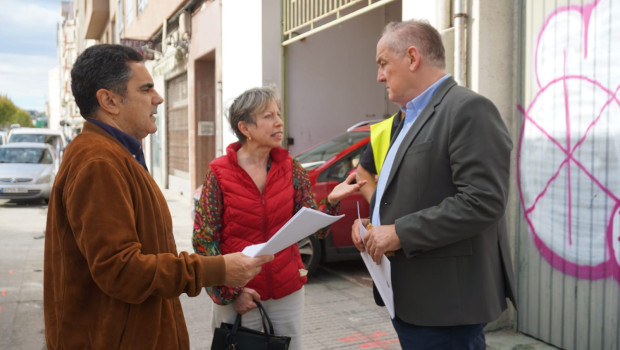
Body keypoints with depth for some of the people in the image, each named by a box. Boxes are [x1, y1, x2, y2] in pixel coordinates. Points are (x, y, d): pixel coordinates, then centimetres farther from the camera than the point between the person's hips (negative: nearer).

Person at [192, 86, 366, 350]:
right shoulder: (219, 174, -9)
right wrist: (230, 293, -9)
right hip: (236, 297, -3)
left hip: (287, 293, 3)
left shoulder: (291, 168, -1)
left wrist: (331, 201, -20)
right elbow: (204, 240, -6)